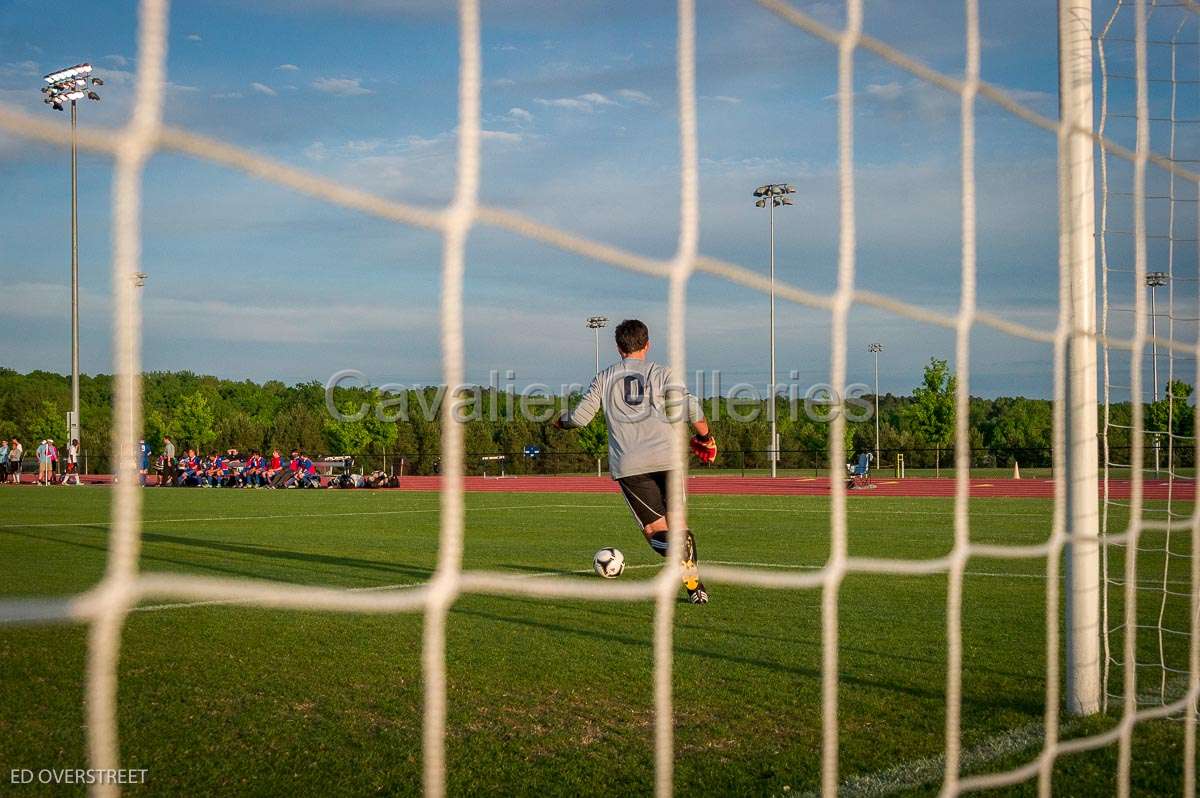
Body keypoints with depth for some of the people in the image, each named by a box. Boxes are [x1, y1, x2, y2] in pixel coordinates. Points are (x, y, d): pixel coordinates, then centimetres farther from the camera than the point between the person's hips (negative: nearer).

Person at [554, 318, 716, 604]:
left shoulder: (604, 378, 13)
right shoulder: (661, 373, 9)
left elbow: (579, 417, 11)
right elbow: (689, 408, -3)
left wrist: (560, 421, 33)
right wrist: (705, 437, 13)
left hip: (628, 465, 0)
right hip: (667, 457, 0)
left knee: (655, 529, 1)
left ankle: (688, 570, -31)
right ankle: (697, 587, 12)